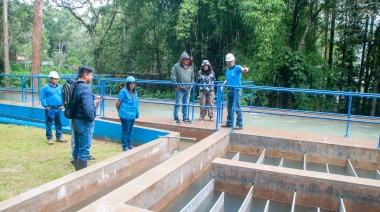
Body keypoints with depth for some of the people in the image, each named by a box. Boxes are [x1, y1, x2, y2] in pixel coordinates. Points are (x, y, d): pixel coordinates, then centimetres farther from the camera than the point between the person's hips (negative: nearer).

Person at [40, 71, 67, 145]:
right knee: (49, 124, 3)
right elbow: (42, 98, -4)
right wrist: (46, 106, -14)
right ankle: (49, 138, 12)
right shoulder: (46, 87, -6)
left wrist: (62, 105, 3)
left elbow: (62, 96, 15)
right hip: (50, 109, -4)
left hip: (58, 109, 5)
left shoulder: (60, 87, 7)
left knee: (59, 123, 12)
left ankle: (59, 137, 23)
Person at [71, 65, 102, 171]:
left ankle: (78, 172, 32)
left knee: (77, 148, 19)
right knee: (84, 151, 0)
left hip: (75, 120, 10)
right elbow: (88, 109, -30)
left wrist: (93, 100, 9)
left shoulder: (75, 86, 8)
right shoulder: (86, 88, -20)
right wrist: (95, 103, -11)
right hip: (84, 122, -10)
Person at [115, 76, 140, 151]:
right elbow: (117, 103, -10)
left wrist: (137, 112, 13)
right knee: (125, 131, 3)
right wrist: (121, 111, 3)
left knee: (130, 130, 17)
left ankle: (129, 144, 31)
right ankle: (125, 146, 13)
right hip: (125, 115, -7)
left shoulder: (134, 92, 8)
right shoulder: (123, 92, -14)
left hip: (132, 115, 7)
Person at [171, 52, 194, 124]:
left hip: (188, 89, 5)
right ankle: (176, 118, 8)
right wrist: (176, 85, -12)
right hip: (180, 89, -5)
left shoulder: (190, 67, 11)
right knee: (177, 104, -1)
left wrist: (191, 84, 9)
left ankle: (185, 118, 21)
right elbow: (173, 77, -9)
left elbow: (192, 77, 20)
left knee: (186, 104, 12)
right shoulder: (176, 66, -6)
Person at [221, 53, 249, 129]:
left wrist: (246, 69, -51)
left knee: (237, 108, -7)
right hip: (229, 90, 7)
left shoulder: (237, 67, -7)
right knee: (229, 107, 14)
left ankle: (239, 124, -1)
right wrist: (222, 86, 14)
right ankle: (229, 123, 26)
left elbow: (243, 70, -29)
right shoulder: (227, 70, 15)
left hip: (236, 90, -7)